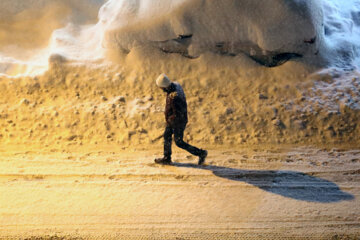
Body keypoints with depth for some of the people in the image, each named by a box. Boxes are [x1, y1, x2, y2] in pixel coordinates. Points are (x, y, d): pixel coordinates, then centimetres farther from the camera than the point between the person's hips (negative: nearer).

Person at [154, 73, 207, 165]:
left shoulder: (174, 98, -38)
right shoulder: (176, 85, -9)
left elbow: (178, 115, -34)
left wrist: (169, 120, -14)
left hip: (178, 121, -9)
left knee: (179, 142, 6)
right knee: (167, 136, 20)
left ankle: (201, 153, 17)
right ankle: (167, 158, 35)